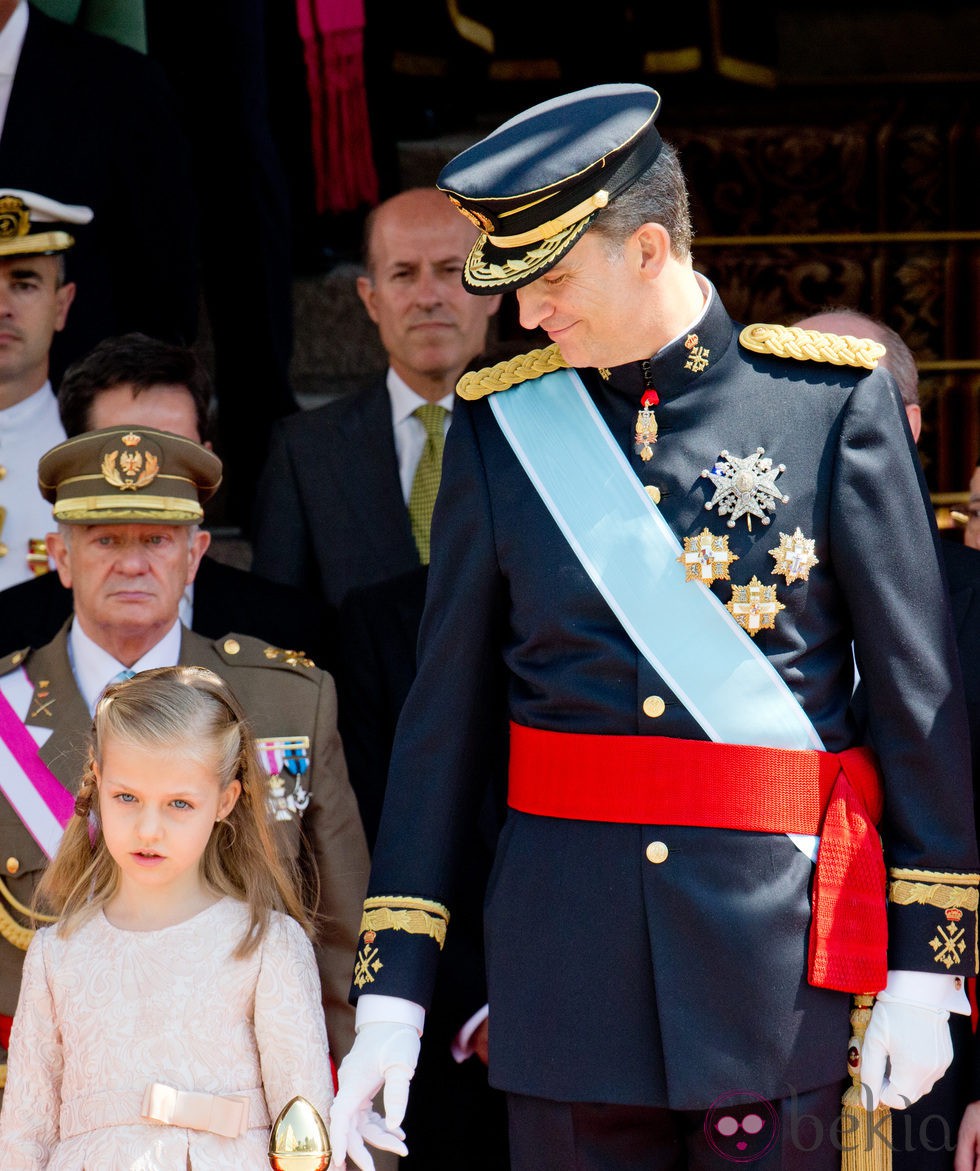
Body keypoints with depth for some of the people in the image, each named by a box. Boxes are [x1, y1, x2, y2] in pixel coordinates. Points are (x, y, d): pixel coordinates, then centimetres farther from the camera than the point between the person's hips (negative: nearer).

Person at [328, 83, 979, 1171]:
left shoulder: (833, 400, -2)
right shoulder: (501, 421, 5)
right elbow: (444, 715, 6)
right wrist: (391, 995, 2)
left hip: (778, 934, -2)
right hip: (565, 948, 2)